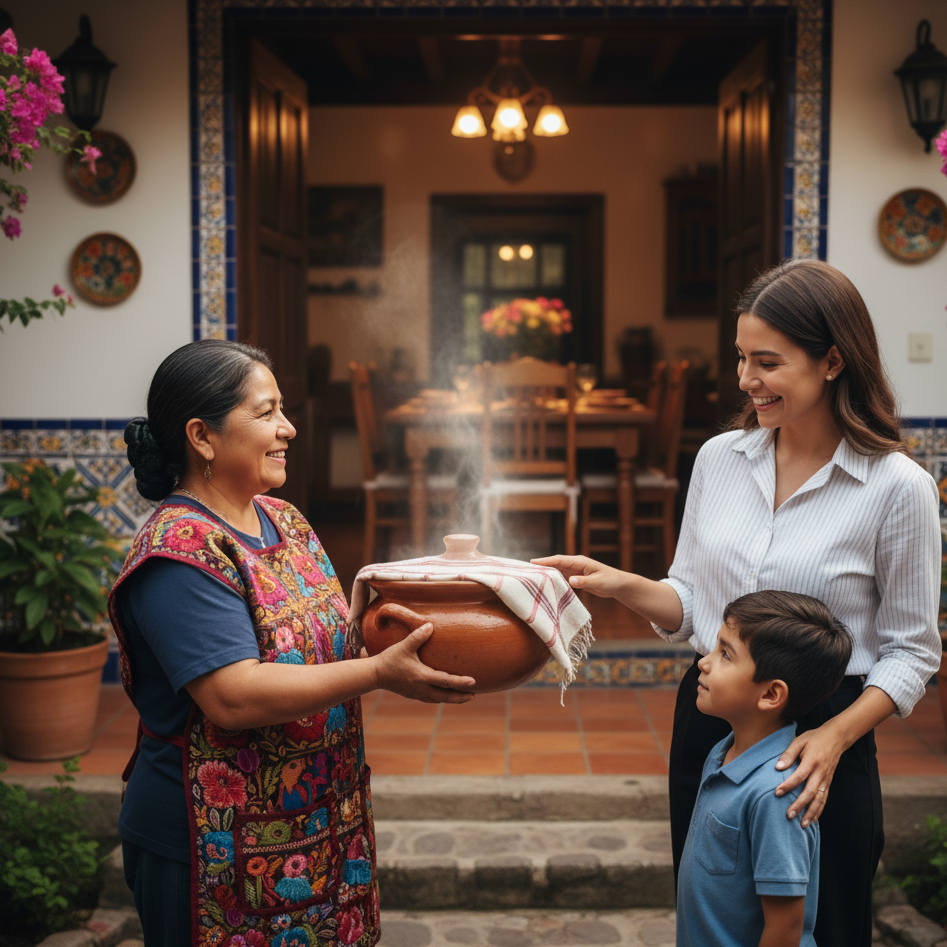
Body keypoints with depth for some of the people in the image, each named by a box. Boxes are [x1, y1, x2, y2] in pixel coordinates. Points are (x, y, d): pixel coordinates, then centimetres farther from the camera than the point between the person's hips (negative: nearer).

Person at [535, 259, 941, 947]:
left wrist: (835, 737, -19)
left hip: (822, 738, -4)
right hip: (708, 724, 4)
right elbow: (690, 603, 9)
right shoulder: (720, 458, 1)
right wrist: (621, 584, -10)